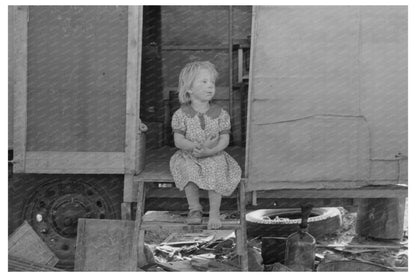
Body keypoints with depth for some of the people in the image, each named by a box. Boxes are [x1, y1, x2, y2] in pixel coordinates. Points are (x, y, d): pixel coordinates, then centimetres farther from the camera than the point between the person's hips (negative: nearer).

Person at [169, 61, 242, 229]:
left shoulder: (220, 114, 0)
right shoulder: (181, 114, -3)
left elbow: (225, 139, -4)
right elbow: (178, 140, -7)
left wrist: (210, 150, -23)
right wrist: (194, 146, -28)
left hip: (214, 156, 0)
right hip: (189, 157, 0)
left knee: (216, 171, -28)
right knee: (189, 170, -30)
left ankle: (214, 213, -17)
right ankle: (195, 208, -12)